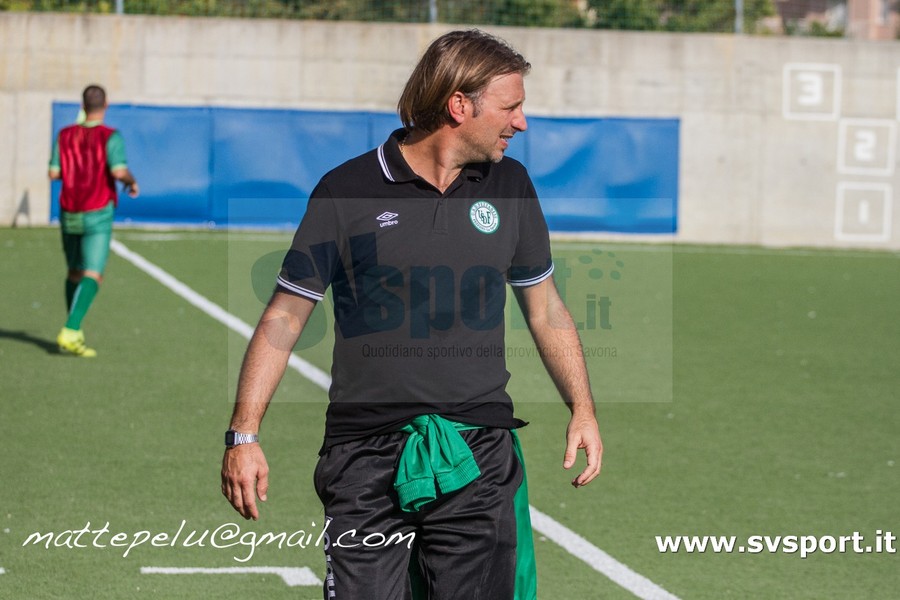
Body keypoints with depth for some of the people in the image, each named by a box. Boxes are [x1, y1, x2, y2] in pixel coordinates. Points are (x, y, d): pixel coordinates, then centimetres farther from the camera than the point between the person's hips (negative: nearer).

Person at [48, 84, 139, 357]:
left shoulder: (65, 135, 3)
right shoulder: (110, 136, -10)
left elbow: (54, 173, 0)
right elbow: (118, 171, -21)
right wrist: (132, 182, 1)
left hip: (69, 214, 5)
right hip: (98, 215, -5)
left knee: (74, 273, 19)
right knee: (92, 276, -8)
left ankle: (74, 334, 23)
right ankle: (70, 332, -24)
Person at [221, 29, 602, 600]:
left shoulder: (510, 185, 9)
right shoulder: (346, 190, -3)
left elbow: (545, 306, 19)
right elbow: (284, 318, 0)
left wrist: (583, 409, 12)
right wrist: (244, 435, -5)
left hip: (476, 458, 3)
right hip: (366, 461, -3)